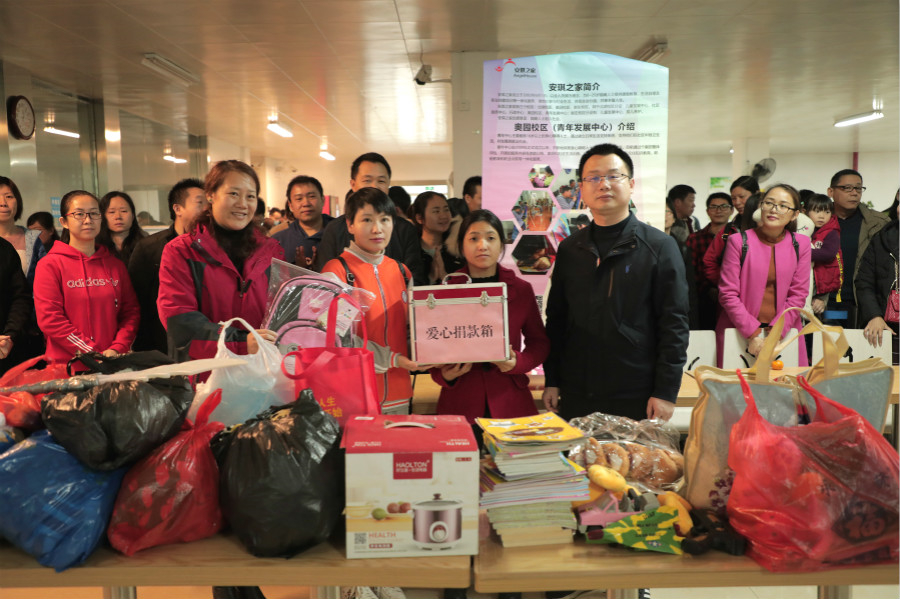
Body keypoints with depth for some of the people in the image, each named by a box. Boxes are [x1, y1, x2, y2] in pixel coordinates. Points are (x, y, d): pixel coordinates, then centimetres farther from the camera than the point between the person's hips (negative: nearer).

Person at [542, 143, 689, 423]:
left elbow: (674, 324, -5)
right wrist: (552, 381, 7)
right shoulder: (570, 248, 9)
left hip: (636, 400, -3)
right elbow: (556, 318, 12)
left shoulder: (660, 246, -2)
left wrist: (666, 392, -10)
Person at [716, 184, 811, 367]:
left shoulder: (801, 244, 5)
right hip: (739, 334, -2)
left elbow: (798, 295, 3)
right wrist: (753, 334, -13)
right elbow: (728, 294, -7)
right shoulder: (739, 241, -4)